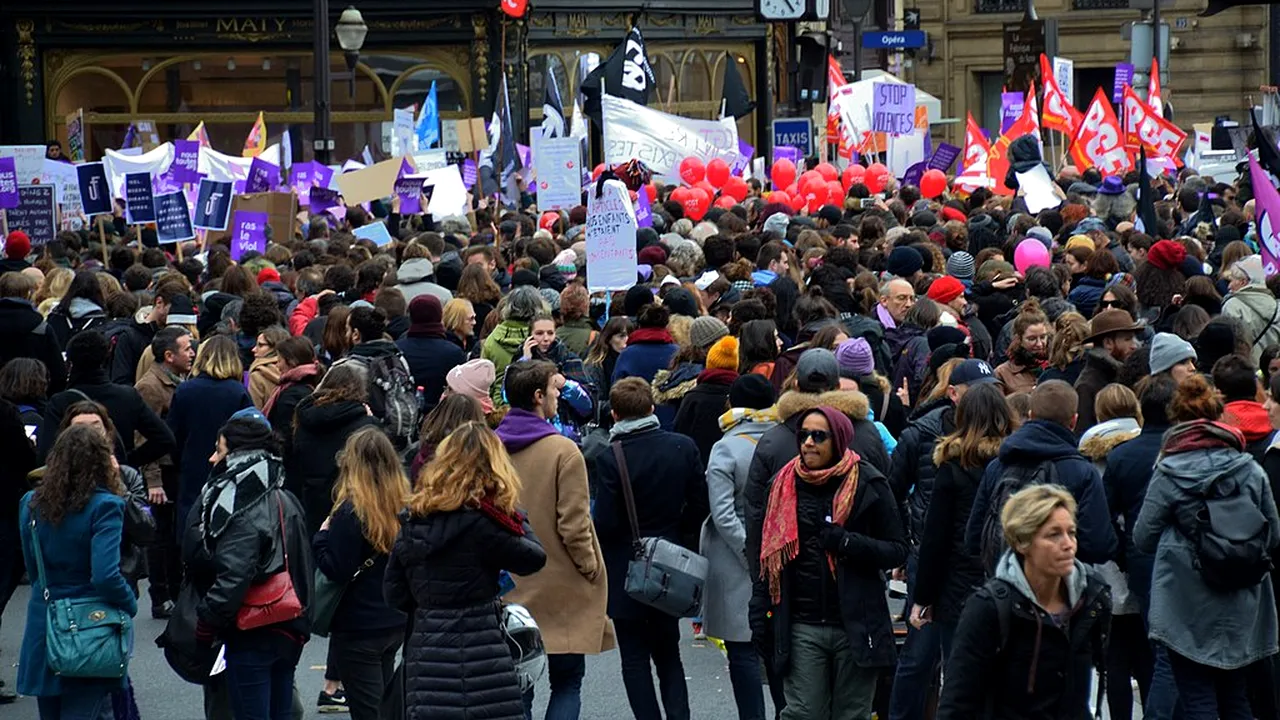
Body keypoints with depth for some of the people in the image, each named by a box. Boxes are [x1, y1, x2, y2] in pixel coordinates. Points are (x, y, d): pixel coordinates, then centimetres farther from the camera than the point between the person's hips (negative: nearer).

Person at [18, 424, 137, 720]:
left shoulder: (32, 504, 3)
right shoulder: (103, 506, -16)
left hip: (43, 626, 6)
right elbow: (106, 576, -23)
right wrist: (131, 604, -6)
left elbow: (33, 569, 11)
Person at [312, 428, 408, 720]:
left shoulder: (351, 510, -19)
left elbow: (335, 570, -19)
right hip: (396, 622, 6)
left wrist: (322, 536, -4)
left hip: (357, 628, -6)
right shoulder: (404, 506, 0)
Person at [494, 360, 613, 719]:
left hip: (508, 591, 5)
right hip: (560, 592, -5)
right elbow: (573, 525, -15)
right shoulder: (562, 450, -14)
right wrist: (591, 569, -1)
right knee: (567, 682, 6)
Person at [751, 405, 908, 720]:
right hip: (801, 626, 2)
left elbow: (898, 550, -2)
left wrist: (849, 543, -18)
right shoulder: (785, 484, 7)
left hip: (856, 625, -2)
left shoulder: (867, 484, -2)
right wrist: (760, 613, 6)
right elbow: (769, 554, 12)